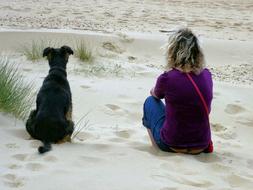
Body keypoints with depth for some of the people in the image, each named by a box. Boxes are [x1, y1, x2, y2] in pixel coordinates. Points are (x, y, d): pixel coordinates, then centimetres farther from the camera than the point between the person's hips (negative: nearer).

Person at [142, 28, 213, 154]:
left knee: (150, 102, 21)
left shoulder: (167, 78, -17)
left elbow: (156, 95, 8)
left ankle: (157, 146, 23)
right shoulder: (206, 75, -5)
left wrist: (153, 91, 30)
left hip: (171, 145, -4)